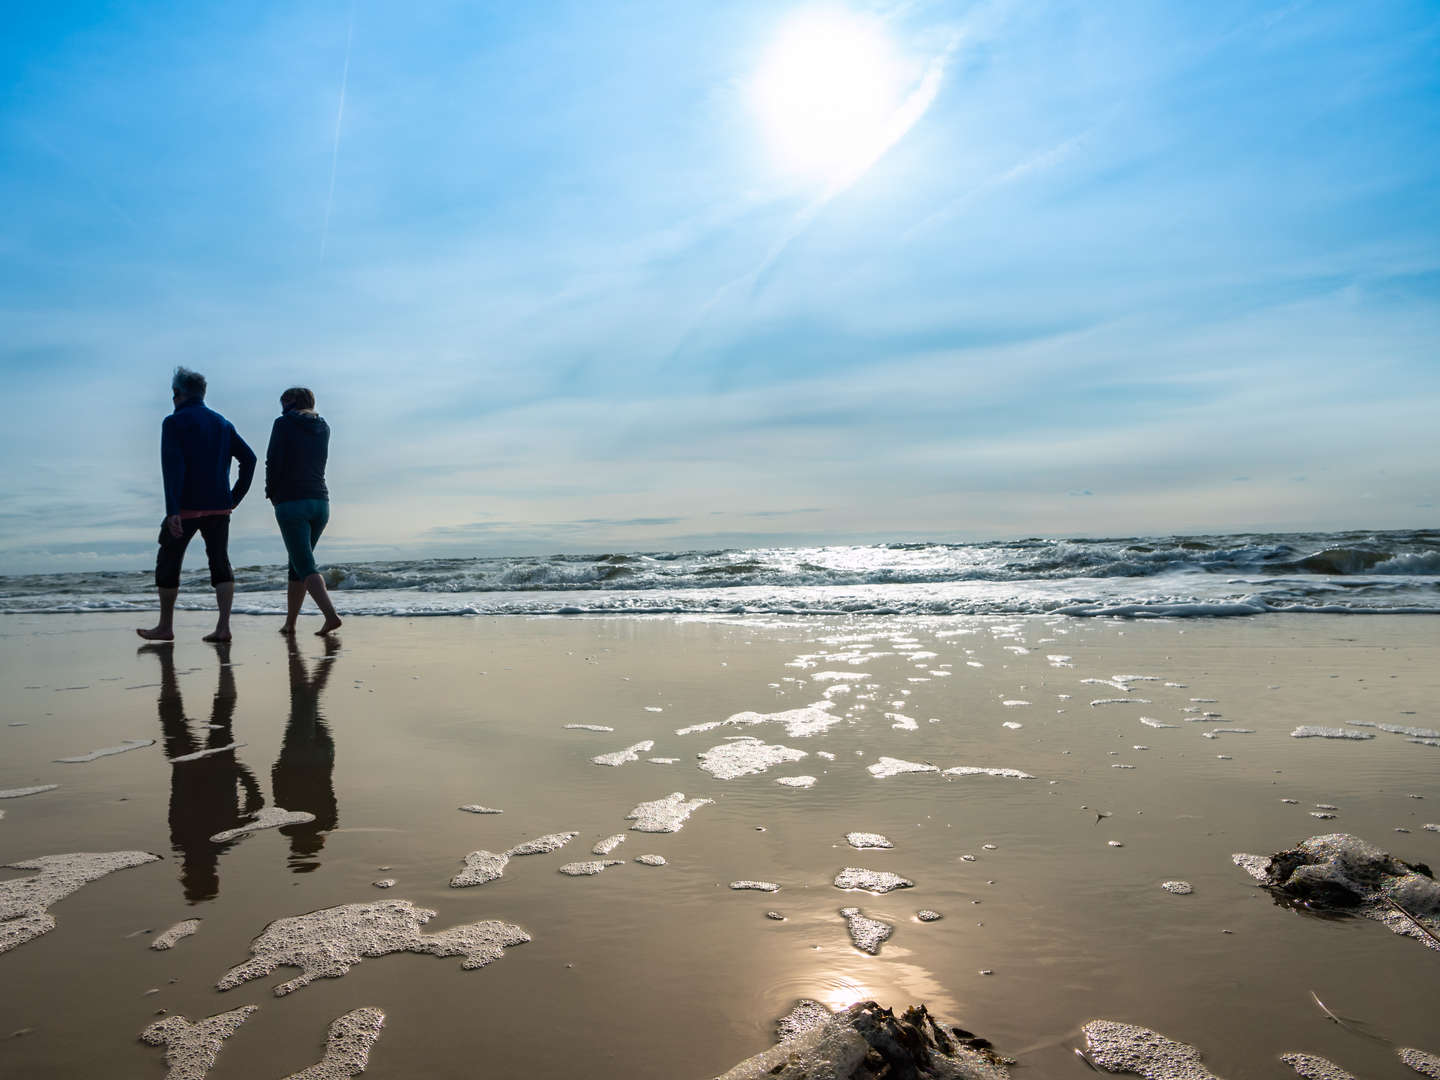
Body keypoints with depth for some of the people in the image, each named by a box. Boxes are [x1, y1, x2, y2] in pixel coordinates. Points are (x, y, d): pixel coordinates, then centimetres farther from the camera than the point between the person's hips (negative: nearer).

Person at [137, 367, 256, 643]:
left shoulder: (174, 422, -5)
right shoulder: (223, 423, 13)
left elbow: (173, 466, -16)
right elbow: (249, 458, 8)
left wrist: (172, 511, -20)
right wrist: (236, 496, 9)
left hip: (186, 507, -5)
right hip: (219, 507, 5)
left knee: (168, 562, 10)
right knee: (220, 563, 5)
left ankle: (165, 627, 18)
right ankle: (223, 626, -4)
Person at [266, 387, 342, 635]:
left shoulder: (284, 423, -2)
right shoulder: (323, 427, 15)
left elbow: (274, 462, -7)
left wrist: (271, 493, 6)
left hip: (291, 502, -6)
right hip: (321, 502, 6)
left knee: (305, 565, -10)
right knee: (297, 563, 15)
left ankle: (331, 615, -25)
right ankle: (289, 623, 18)